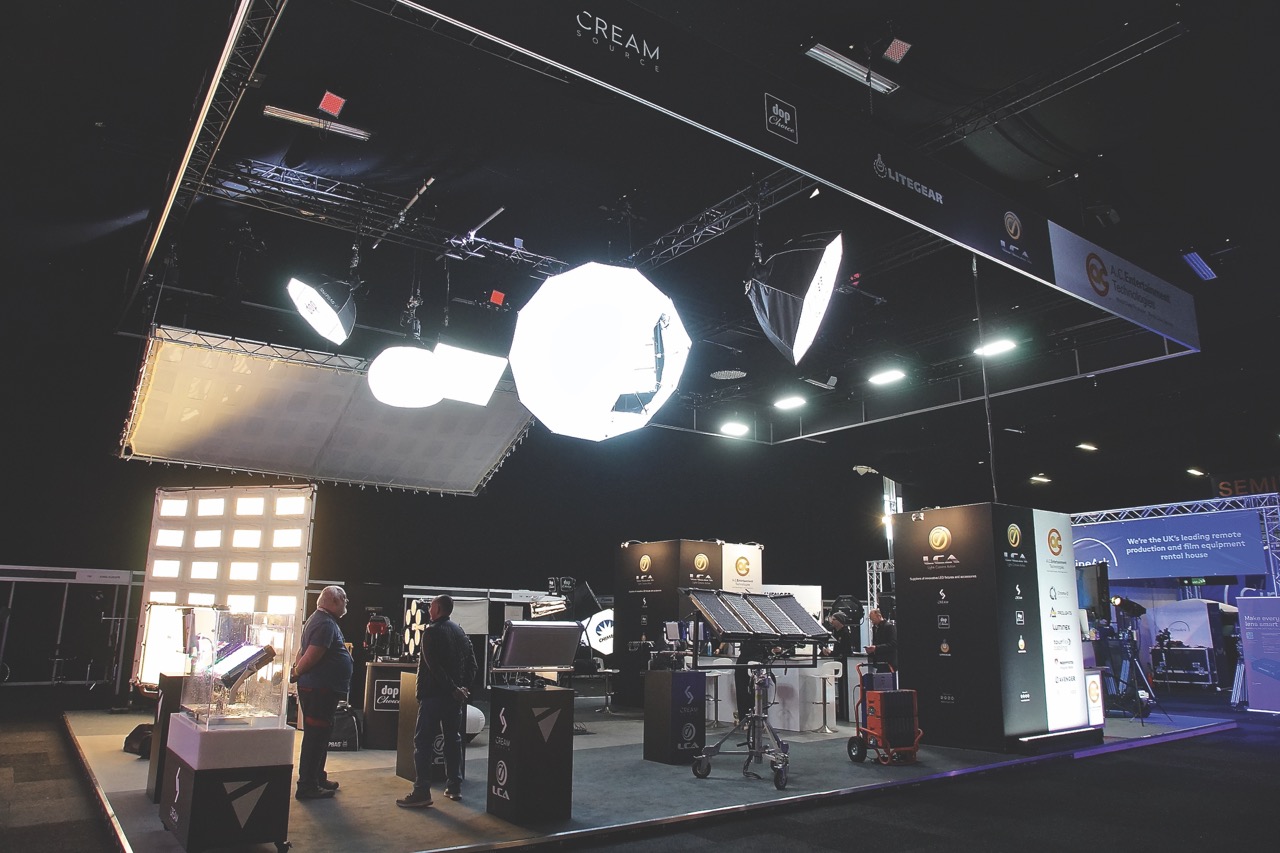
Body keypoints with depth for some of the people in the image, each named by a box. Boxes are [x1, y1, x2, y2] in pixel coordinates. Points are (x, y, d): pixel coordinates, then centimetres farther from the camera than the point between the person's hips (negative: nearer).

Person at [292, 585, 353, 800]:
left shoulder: (319, 619, 16)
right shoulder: (326, 624, -19)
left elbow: (303, 650, 21)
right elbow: (311, 656, -24)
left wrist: (296, 669, 13)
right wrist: (296, 673, -10)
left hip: (318, 689, 11)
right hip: (320, 690, -11)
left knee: (320, 735, 18)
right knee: (315, 737, -4)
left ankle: (317, 779, 28)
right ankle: (307, 786, 2)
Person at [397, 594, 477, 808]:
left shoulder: (432, 632, -11)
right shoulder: (460, 631, 12)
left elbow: (434, 667, -19)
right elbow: (472, 662, 11)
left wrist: (454, 689, -16)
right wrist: (464, 687, 5)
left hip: (433, 695, -7)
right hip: (454, 695, 7)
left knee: (423, 742, -4)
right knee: (453, 740, 14)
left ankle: (422, 792, -8)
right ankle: (454, 787, 18)